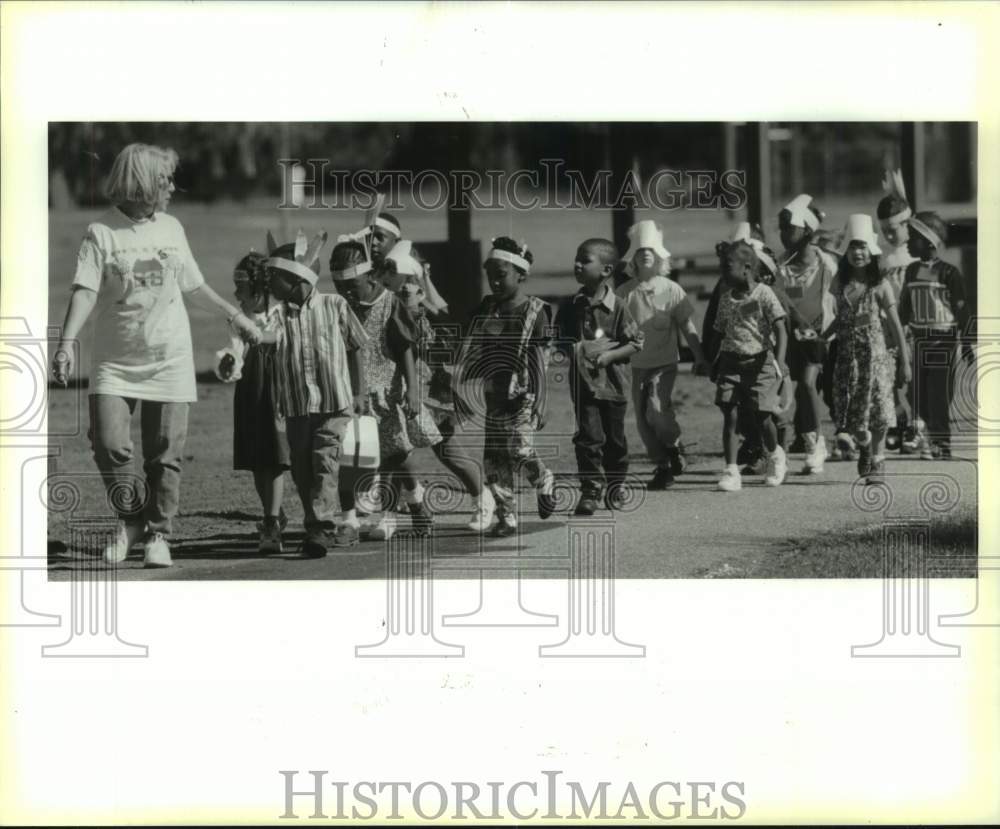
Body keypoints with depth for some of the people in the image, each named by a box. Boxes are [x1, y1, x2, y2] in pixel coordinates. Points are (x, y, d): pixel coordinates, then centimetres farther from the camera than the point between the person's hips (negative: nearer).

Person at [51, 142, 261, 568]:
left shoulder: (171, 228, 8)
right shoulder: (101, 232, -5)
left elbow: (193, 286, 21)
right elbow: (85, 290, -14)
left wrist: (234, 315, 27)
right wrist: (67, 342, -27)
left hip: (169, 361, 3)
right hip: (115, 363, -3)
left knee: (165, 453, 0)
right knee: (109, 444, -12)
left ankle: (158, 533, 12)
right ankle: (130, 519, 10)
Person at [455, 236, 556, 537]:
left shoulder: (535, 312, -7)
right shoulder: (487, 308, 7)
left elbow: (539, 362, -10)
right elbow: (471, 352, 9)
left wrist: (539, 405, -15)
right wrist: (458, 386, 2)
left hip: (522, 395, -5)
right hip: (494, 394, 5)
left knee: (519, 447, -18)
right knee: (494, 459, 1)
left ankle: (544, 482, 13)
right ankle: (507, 517, 9)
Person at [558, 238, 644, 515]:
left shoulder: (617, 307, -7)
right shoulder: (573, 307, 3)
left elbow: (636, 343, -4)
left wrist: (609, 355, -16)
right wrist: (572, 349, -6)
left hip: (612, 381, -1)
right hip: (583, 383, 1)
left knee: (614, 439, 11)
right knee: (588, 436, -9)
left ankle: (616, 486, 29)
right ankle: (590, 491, -6)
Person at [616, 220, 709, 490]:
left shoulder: (671, 290, -3)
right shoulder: (625, 293, -1)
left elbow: (687, 327, 1)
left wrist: (699, 357, -2)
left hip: (664, 363, -3)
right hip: (637, 365, 3)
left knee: (657, 411, -22)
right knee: (643, 420, 2)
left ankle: (673, 446, 5)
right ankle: (662, 467, 15)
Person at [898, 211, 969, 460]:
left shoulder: (949, 273, -7)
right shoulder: (912, 271, 10)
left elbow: (961, 310, -6)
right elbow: (904, 308, 14)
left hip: (943, 339, -5)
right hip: (918, 340, 5)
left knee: (940, 394, -7)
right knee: (920, 394, 1)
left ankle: (941, 445, -3)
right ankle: (926, 442, 6)